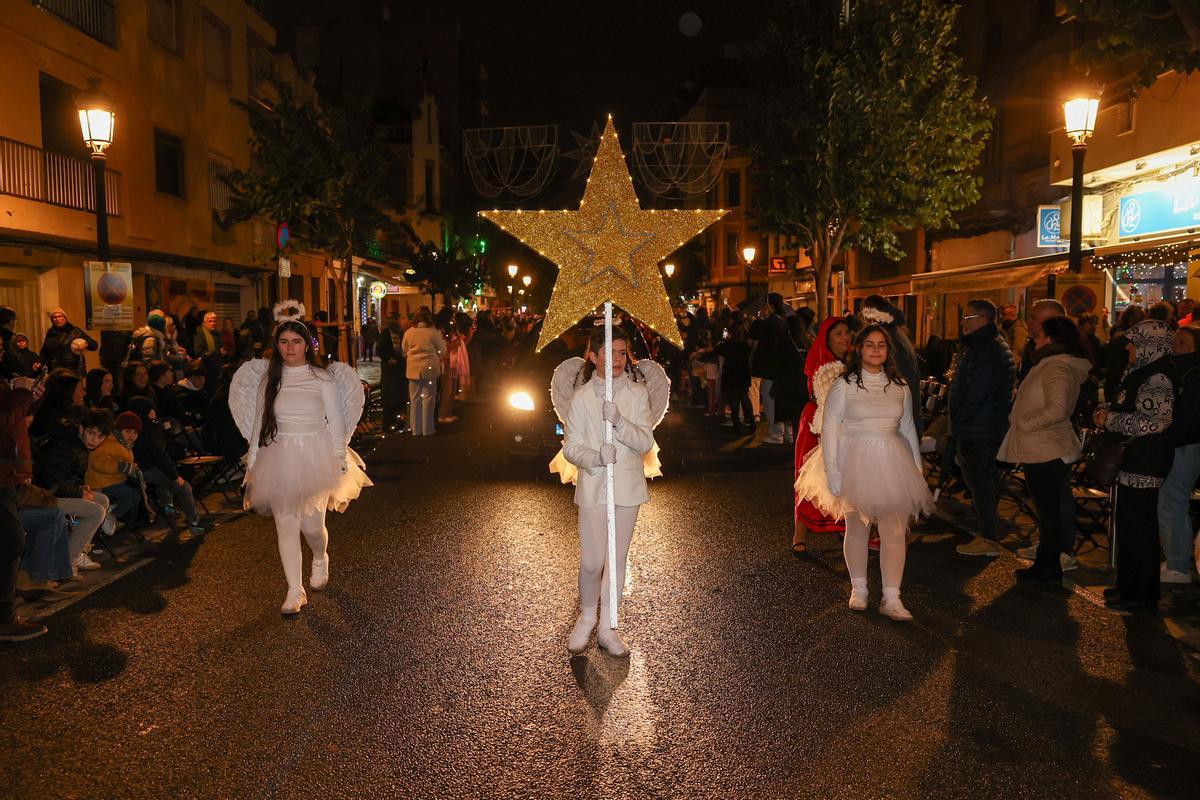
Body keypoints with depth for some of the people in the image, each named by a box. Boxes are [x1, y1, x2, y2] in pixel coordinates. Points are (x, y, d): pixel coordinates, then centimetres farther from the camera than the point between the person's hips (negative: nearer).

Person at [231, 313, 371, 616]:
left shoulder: (323, 377, -3)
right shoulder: (268, 378, 5)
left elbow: (336, 421, 0)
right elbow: (258, 422, 10)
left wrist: (340, 463, -3)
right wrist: (253, 461, 9)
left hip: (315, 457, -2)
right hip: (278, 460, 3)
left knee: (312, 524, -2)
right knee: (285, 526, 1)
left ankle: (320, 560, 33)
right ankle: (295, 591, 11)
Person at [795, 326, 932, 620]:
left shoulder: (899, 386, 7)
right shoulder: (843, 385, -4)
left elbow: (908, 429, 15)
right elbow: (829, 429, -6)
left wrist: (917, 470, 13)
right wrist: (832, 473, -11)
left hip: (892, 463, 3)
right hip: (855, 463, -3)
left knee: (895, 531, -1)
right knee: (857, 529, 8)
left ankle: (891, 599, 7)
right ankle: (858, 589, 25)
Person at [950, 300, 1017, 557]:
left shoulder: (984, 350, -20)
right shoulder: (998, 345, 16)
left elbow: (975, 393, -26)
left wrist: (958, 420, -16)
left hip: (977, 429, -11)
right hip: (993, 427, 11)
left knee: (978, 480, -5)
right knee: (987, 479, 17)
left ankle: (988, 539, -1)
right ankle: (989, 532, 27)